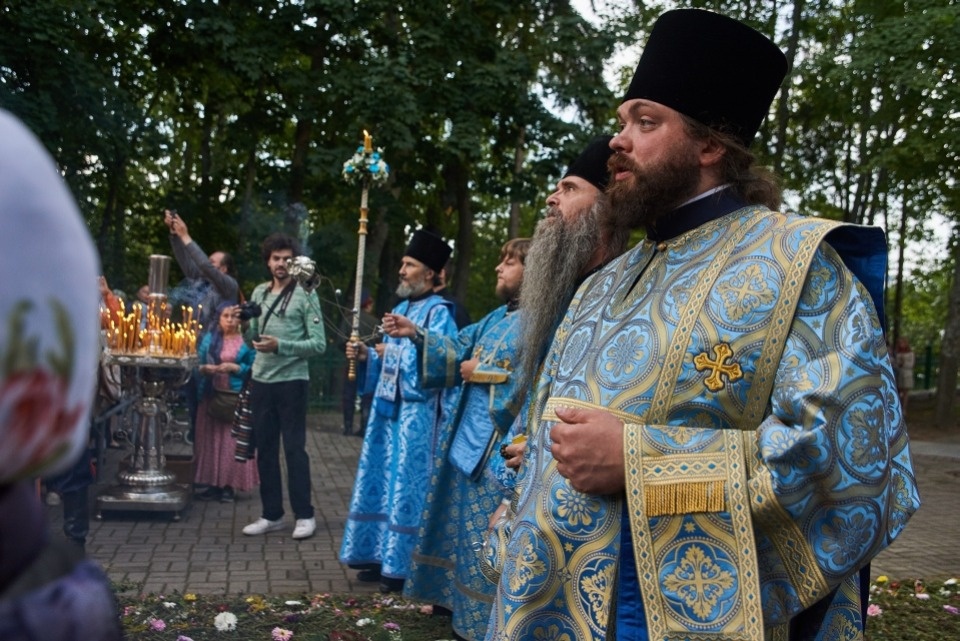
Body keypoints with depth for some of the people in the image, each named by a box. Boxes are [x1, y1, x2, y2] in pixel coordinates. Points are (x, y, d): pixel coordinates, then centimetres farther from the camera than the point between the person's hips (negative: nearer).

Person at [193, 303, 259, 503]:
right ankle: (213, 484, 11)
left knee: (232, 440, -3)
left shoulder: (245, 341, 2)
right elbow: (198, 364, 10)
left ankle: (229, 486, 4)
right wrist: (204, 368, -11)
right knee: (210, 440, 4)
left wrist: (234, 367, -15)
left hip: (236, 398, -3)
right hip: (211, 396, 3)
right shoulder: (209, 338, 13)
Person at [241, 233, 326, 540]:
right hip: (260, 381, 6)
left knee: (294, 448, -2)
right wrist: (242, 325, -8)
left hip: (292, 382, -5)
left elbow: (319, 343, -10)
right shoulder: (259, 292, 11)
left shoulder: (305, 295, -5)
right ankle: (272, 514, 19)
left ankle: (304, 515, 8)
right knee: (265, 449, 9)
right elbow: (252, 339, 13)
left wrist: (281, 346, -19)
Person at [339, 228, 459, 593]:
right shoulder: (400, 308, 16)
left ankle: (401, 566, 6)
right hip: (386, 408, 8)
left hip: (415, 413, -8)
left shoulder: (438, 312, -9)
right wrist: (367, 356, 2)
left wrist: (393, 351, -13)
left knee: (406, 488, -3)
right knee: (380, 482, 12)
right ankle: (380, 555, 22)